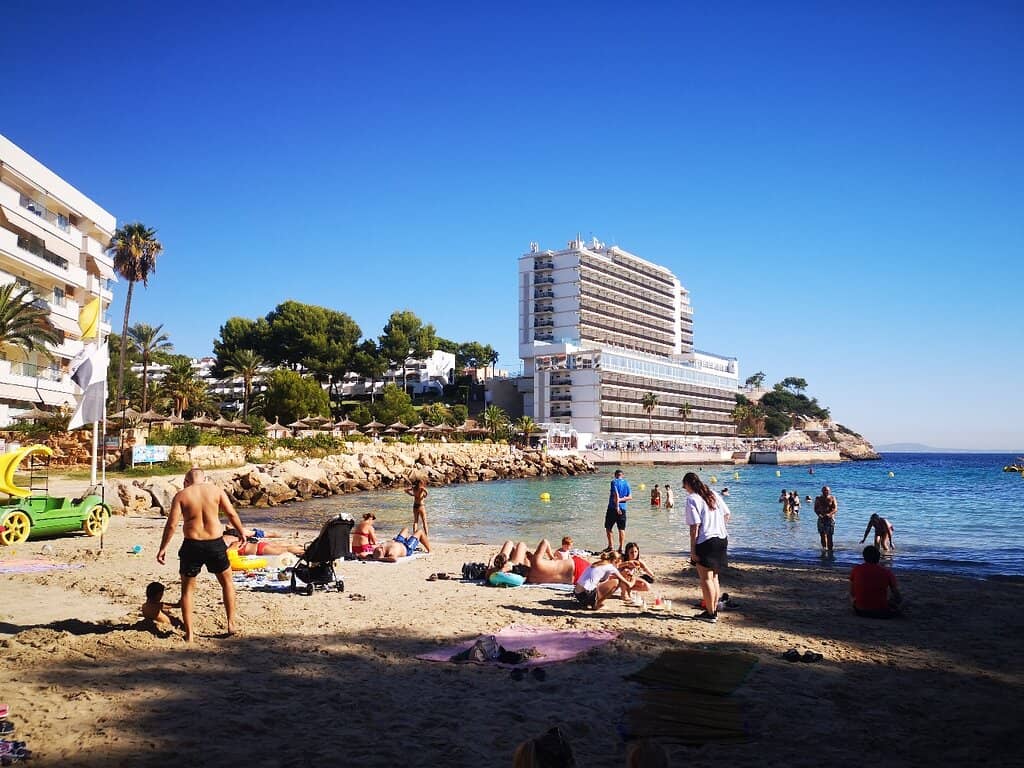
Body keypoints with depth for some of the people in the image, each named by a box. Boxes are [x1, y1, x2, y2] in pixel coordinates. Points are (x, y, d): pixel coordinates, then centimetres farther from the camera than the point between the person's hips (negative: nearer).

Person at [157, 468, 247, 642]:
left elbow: (171, 524, -6)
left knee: (188, 589, 14)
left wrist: (163, 548, 0)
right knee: (227, 582, 21)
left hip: (192, 545, -1)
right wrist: (242, 532, 16)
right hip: (215, 543, 1)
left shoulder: (181, 495, -1)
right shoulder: (216, 490, 2)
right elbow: (232, 514, 2)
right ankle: (231, 624, 22)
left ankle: (189, 634, 12)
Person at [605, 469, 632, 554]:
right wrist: (620, 499, -3)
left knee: (608, 527, 6)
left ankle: (610, 546, 2)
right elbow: (630, 497, 3)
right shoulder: (626, 483, 9)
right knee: (621, 529, 7)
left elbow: (616, 494, -18)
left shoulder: (614, 482, -7)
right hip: (623, 508, 4)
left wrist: (617, 506, -20)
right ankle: (621, 548, 3)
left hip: (613, 508, -4)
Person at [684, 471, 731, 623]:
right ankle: (714, 609, 24)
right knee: (714, 577, 18)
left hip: (705, 541, -7)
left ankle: (710, 613, 6)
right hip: (722, 539, 7)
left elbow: (695, 526, -16)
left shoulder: (692, 499, -11)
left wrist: (692, 550, -12)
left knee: (706, 579, 3)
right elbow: (727, 514, 13)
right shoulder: (713, 494, 10)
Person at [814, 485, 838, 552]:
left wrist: (829, 514, -23)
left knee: (829, 535, -7)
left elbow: (835, 509, -6)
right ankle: (824, 548, 16)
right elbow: (815, 509, 3)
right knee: (822, 534, 4)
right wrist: (819, 514, -17)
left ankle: (830, 548, -2)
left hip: (830, 518, -2)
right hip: (821, 519, 2)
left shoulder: (832, 498, 2)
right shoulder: (818, 499, 7)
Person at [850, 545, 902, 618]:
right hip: (882, 612, 1)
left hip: (860, 611, -1)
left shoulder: (856, 570, -3)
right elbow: (898, 596, 2)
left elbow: (852, 594, 7)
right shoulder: (886, 572, -6)